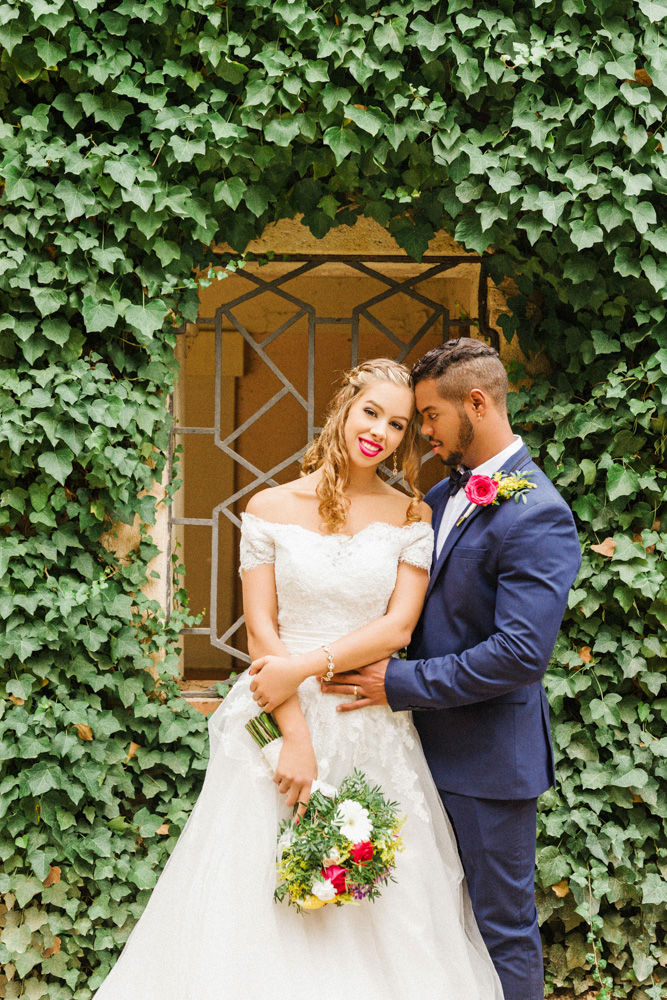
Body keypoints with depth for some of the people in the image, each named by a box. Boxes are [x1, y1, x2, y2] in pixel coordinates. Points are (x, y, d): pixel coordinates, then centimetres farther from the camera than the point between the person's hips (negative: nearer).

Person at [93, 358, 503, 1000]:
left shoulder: (410, 516, 4)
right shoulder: (271, 508, 1)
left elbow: (398, 627, -5)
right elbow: (260, 631, -3)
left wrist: (305, 667, -14)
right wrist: (296, 735, -12)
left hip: (372, 726, 1)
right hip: (280, 716, 0)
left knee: (380, 919, 4)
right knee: (263, 904, 3)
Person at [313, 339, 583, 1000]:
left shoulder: (537, 515, -19)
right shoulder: (444, 495, 8)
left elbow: (521, 654, -26)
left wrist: (401, 684, -19)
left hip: (490, 758, -8)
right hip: (433, 745, 8)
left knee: (502, 927, 6)